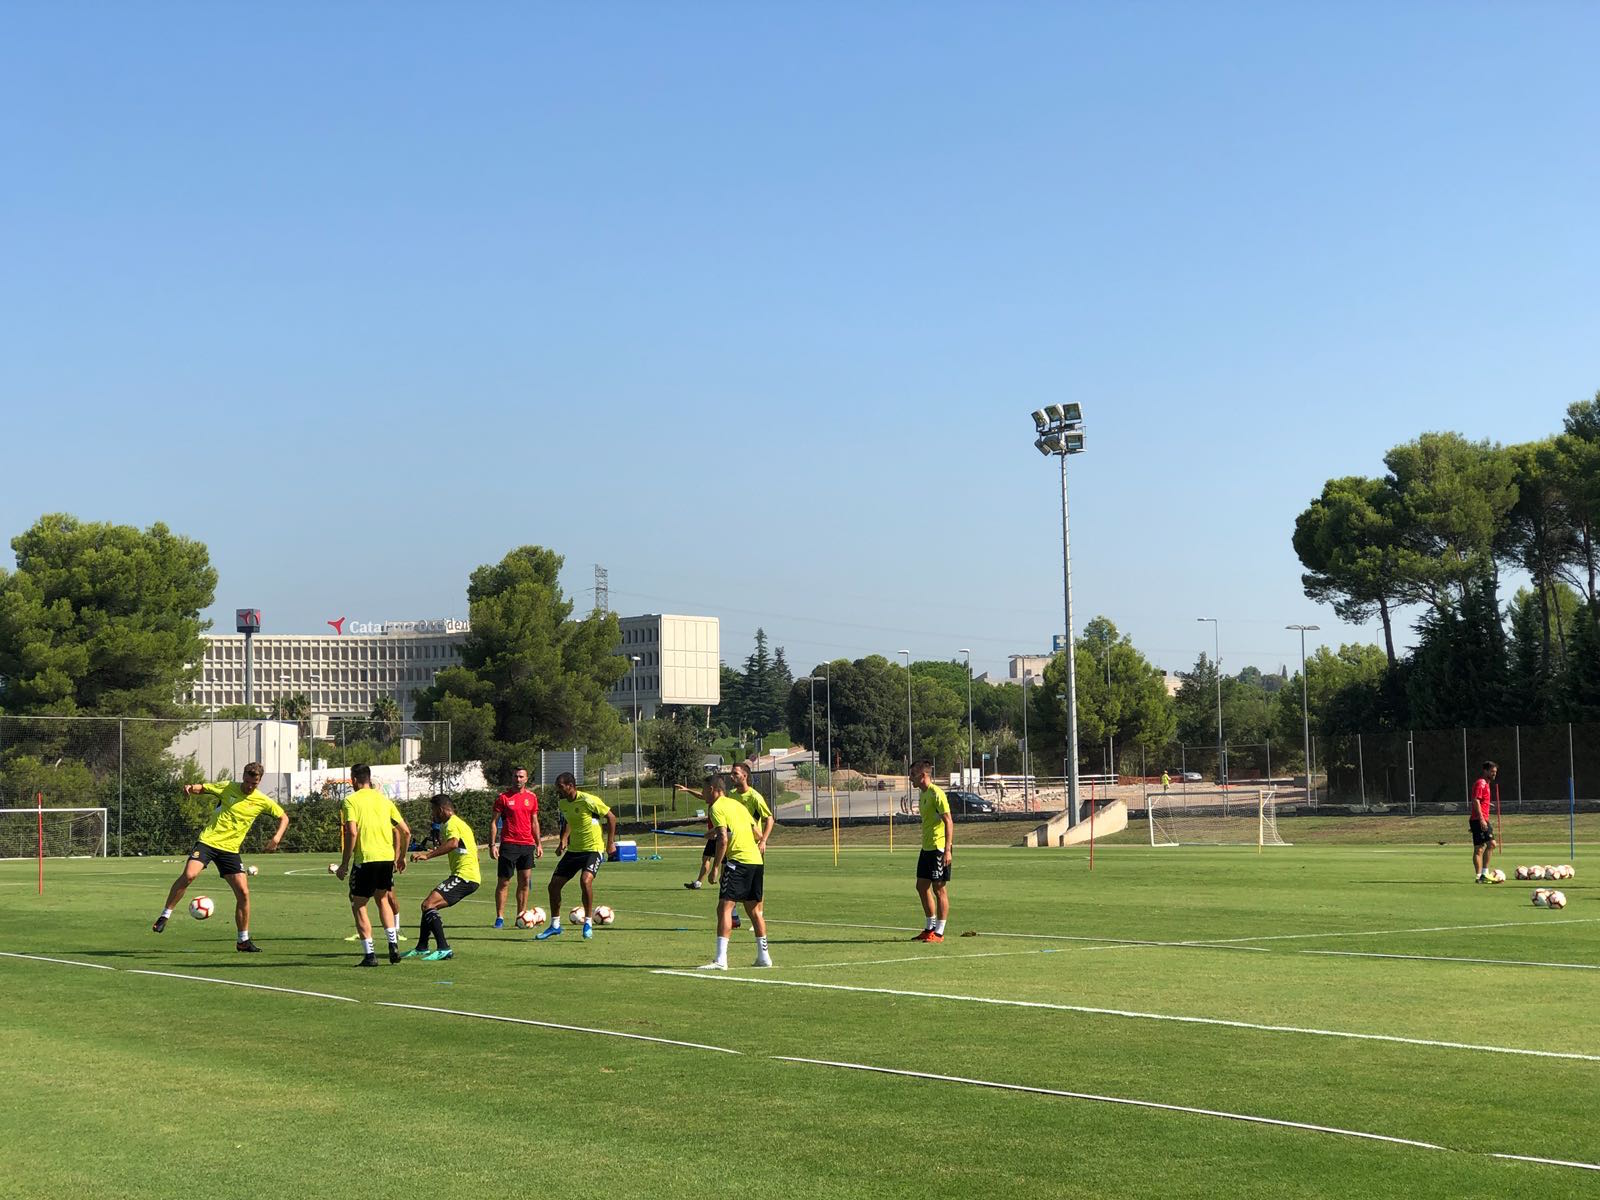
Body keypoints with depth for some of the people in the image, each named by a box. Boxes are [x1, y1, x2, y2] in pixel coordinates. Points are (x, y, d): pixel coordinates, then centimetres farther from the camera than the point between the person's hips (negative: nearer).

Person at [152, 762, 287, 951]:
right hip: (208, 841, -2)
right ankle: (164, 916, -10)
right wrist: (190, 788, -18)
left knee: (243, 892, -5)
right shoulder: (227, 787, -1)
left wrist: (277, 837, -4)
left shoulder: (262, 801, 4)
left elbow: (284, 817, 13)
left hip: (230, 849, 3)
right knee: (189, 875, -27)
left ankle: (243, 941, 10)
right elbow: (202, 788, 6)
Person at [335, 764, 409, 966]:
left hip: (365, 858, -5)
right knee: (383, 898, 26)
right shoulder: (384, 800, 14)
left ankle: (369, 954, 1)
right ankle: (393, 943, 13)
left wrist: (344, 864, -8)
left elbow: (352, 832, -13)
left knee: (358, 905, 7)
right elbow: (405, 831, 12)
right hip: (387, 857, 5)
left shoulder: (351, 800, -1)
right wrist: (401, 857, 25)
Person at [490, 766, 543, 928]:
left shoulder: (532, 797, 11)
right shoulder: (503, 797, 0)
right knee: (503, 882, -3)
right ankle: (500, 918, 0)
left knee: (525, 881, 3)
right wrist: (492, 844, -6)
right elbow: (494, 822, 1)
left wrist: (539, 844, 13)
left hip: (527, 845, 4)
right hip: (508, 844, -4)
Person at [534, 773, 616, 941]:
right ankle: (555, 926, 20)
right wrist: (563, 839, 11)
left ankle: (588, 924, -14)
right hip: (573, 849, 7)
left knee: (586, 880, -30)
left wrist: (610, 843, -11)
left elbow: (611, 817, -10)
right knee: (554, 885, 3)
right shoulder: (562, 803, 2)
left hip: (593, 848, -7)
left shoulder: (588, 800, -19)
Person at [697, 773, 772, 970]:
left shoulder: (717, 808, -4)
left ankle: (721, 960, -18)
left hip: (737, 860, -8)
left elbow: (723, 839, -14)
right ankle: (763, 956, 22)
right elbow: (757, 834, 21)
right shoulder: (737, 804, 20)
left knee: (724, 908, -10)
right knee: (755, 910, 17)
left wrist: (715, 867, -11)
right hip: (756, 859, 8)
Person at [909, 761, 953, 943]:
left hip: (939, 848, -10)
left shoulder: (937, 794, -14)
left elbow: (949, 822, -18)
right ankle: (930, 928, 21)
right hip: (926, 848, 10)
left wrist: (947, 850, -23)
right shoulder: (922, 794, 14)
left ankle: (939, 932, 1)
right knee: (922, 887, 12)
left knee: (939, 889, -4)